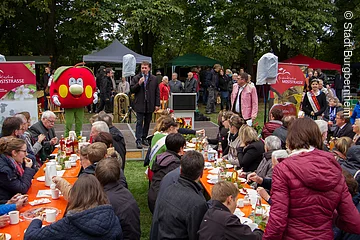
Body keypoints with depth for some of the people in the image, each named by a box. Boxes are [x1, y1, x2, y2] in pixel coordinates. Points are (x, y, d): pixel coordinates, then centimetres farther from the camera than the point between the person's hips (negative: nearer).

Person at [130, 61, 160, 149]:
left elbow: (157, 92, 7)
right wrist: (139, 84, -16)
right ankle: (138, 140, -2)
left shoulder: (154, 79, 6)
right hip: (140, 105, -2)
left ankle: (144, 138, 23)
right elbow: (131, 90, -1)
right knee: (139, 123, -4)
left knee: (147, 123, 11)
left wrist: (157, 104, 2)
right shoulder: (136, 78, 3)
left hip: (150, 105, 2)